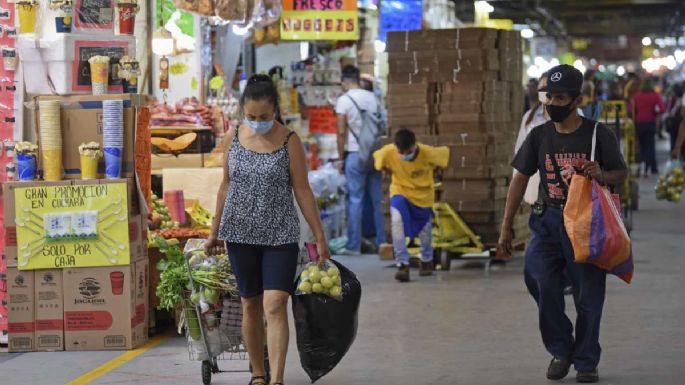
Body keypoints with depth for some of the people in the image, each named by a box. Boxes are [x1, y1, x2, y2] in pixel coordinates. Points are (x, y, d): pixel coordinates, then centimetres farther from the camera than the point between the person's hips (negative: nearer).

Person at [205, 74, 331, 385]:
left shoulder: (289, 141, -8)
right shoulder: (233, 137, 2)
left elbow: (302, 191, -4)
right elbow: (226, 186, 11)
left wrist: (320, 237, -5)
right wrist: (215, 231, 15)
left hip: (280, 235, -3)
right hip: (241, 233, 3)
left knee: (275, 305, -14)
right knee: (250, 305, 10)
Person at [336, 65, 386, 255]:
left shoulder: (344, 100, -8)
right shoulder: (372, 97, 7)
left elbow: (341, 132, -10)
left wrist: (341, 158, -3)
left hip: (355, 154, -5)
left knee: (355, 200, -1)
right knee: (377, 200, 9)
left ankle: (354, 245, 0)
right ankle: (381, 241, 13)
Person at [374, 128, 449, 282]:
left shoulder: (427, 153, -31)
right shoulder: (388, 152, -28)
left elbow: (445, 153, -12)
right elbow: (377, 157, -5)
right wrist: (392, 172, -3)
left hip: (423, 193, 1)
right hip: (400, 191, 0)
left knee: (425, 229, 15)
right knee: (397, 220, -29)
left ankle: (427, 261, 46)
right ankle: (402, 264, -23)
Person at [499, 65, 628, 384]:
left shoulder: (598, 134, -3)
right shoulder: (539, 135, 4)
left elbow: (621, 173, 6)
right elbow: (520, 179, 8)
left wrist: (601, 176, -18)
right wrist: (506, 226, 6)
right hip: (548, 220, 2)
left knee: (588, 294, 3)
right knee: (540, 280, -15)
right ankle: (560, 350, 6)